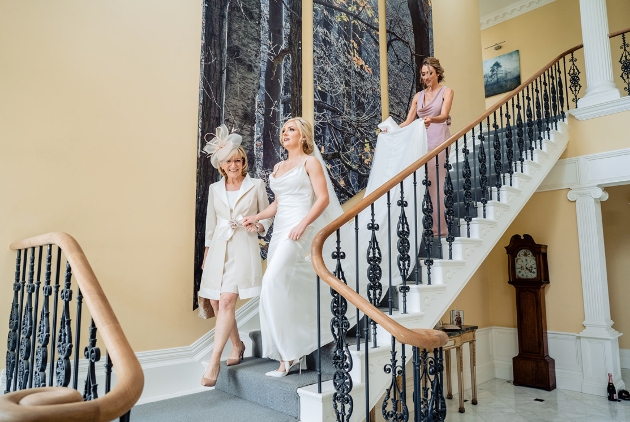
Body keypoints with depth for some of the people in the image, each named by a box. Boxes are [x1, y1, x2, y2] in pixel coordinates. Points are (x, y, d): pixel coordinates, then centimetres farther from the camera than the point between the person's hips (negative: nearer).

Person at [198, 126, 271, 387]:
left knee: (226, 301, -14)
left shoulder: (256, 185, 3)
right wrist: (206, 252, 15)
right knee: (216, 302, 4)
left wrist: (258, 226, -13)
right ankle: (237, 345, 28)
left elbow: (267, 217, 8)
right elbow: (210, 223, 17)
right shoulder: (215, 189, 13)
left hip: (244, 248, -4)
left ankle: (214, 362, -6)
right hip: (219, 248, 5)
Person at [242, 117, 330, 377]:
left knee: (273, 283, -20)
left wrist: (303, 224, -19)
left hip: (298, 231, -7)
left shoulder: (309, 162, 2)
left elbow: (323, 198, -8)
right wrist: (256, 217, 9)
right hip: (279, 230, 7)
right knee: (286, 291, 5)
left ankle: (288, 354, -12)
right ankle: (294, 353, 15)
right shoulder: (278, 167, 21)